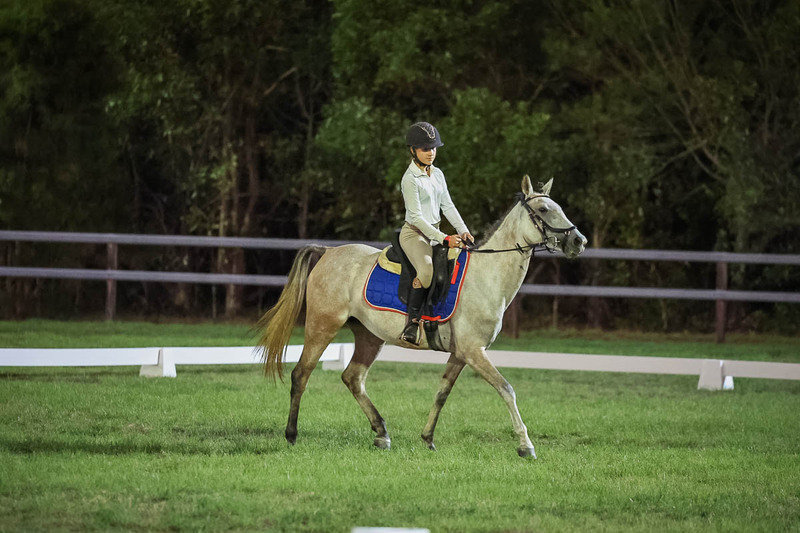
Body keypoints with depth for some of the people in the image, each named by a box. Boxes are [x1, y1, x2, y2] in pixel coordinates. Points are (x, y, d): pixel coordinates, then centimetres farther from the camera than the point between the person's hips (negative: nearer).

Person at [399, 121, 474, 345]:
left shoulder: (437, 174, 10)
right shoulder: (410, 179, -14)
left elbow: (447, 206, 12)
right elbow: (416, 217, -18)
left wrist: (463, 231, -3)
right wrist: (444, 239, -22)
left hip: (434, 233, 8)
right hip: (414, 233, -8)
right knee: (426, 270, -33)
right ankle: (412, 324, -28)